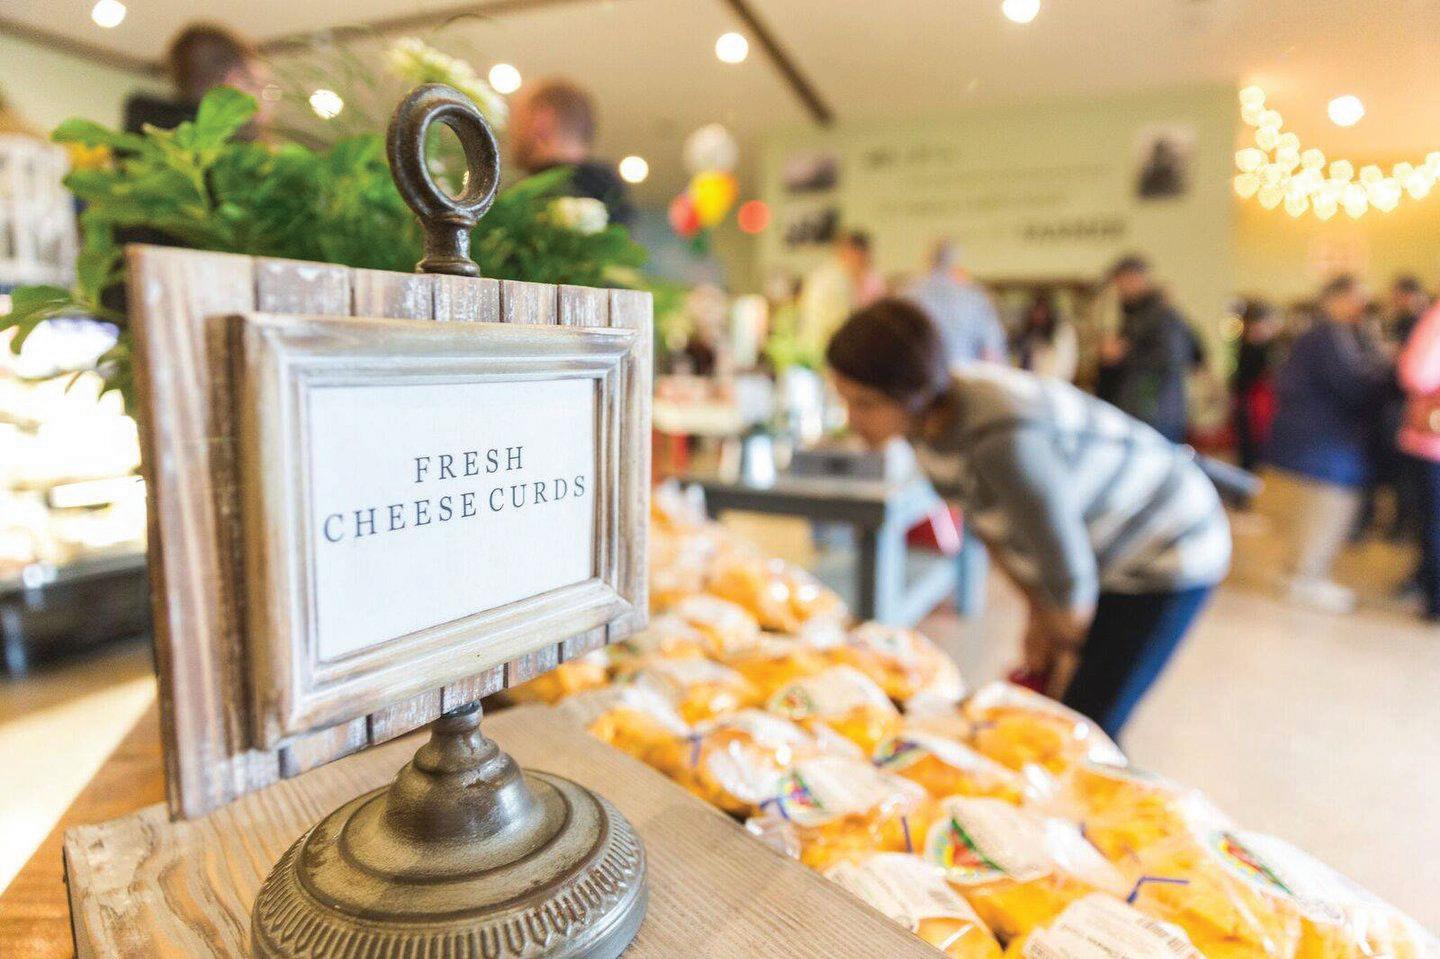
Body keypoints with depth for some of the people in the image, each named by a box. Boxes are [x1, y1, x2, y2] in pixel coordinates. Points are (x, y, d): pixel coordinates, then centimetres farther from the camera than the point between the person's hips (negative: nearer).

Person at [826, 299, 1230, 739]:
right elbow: (989, 519, 3)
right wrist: (1037, 612, 8)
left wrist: (1061, 641, -7)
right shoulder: (924, 418, -14)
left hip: (1166, 554, -7)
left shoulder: (1007, 439, -40)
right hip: (1107, 553, 7)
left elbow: (1070, 579, -28)